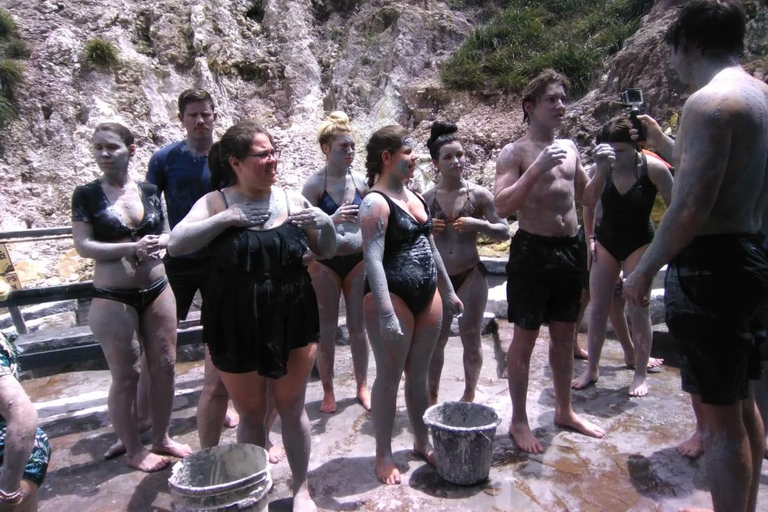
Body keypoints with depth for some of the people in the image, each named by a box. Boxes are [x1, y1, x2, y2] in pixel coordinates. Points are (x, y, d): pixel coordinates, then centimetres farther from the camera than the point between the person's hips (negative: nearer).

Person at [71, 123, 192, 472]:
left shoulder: (149, 191, 4)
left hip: (157, 291, 4)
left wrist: (156, 242, -12)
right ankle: (134, 450, 23)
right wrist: (132, 248, -20)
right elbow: (83, 246, -9)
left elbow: (168, 234, 10)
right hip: (113, 298, -3)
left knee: (164, 367, 9)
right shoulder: (87, 195, -4)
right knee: (126, 375, 6)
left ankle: (161, 438, 28)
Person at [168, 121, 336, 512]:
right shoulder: (217, 202, -4)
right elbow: (176, 245, -14)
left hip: (293, 320, 1)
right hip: (237, 326, -1)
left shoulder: (292, 200, 1)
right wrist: (226, 219, -20)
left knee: (291, 406, 13)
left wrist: (325, 224, -12)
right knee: (250, 412, 13)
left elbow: (326, 253, 8)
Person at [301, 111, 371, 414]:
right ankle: (328, 390, 23)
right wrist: (333, 219, -27)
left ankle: (362, 386, 26)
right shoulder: (315, 184, -8)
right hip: (325, 263, -3)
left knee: (359, 326, 11)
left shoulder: (360, 182, 2)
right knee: (326, 329, 8)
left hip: (358, 261, 3)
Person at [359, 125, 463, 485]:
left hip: (427, 296, 7)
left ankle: (422, 441, 34)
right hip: (393, 297, -7)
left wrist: (448, 291, 21)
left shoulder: (414, 197, 13)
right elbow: (373, 259, -20)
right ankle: (384, 455, 19)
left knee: (419, 373, 17)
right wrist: (386, 313, -27)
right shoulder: (376, 203, -12)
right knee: (389, 375, 4)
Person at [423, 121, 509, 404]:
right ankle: (432, 398, 27)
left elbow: (504, 231, -3)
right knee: (435, 341, 9)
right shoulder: (427, 198, -2)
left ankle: (469, 396, 29)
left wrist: (477, 224, -20)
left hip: (471, 277, -1)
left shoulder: (479, 194, -6)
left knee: (471, 339, 8)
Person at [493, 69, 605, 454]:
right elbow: (502, 206, -20)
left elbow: (584, 195, 24)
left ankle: (564, 411, 34)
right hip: (532, 250, -6)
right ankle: (518, 421, 18)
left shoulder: (569, 147, 13)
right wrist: (536, 168, -26)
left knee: (564, 335, 17)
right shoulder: (515, 152, -7)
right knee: (524, 339, 3)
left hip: (570, 249, 7)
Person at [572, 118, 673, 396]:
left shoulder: (653, 168, -14)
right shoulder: (601, 168, -8)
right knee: (598, 308, 5)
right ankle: (591, 369, 16)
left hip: (639, 243, -3)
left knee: (639, 310, -1)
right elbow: (587, 202, -21)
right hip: (605, 241, 3)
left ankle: (640, 375, 13)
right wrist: (601, 170, -34)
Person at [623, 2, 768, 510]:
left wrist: (645, 268, -14)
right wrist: (664, 143, 30)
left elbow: (692, 207, -24)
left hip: (710, 264, -10)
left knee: (719, 415, 1)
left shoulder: (709, 102, -17)